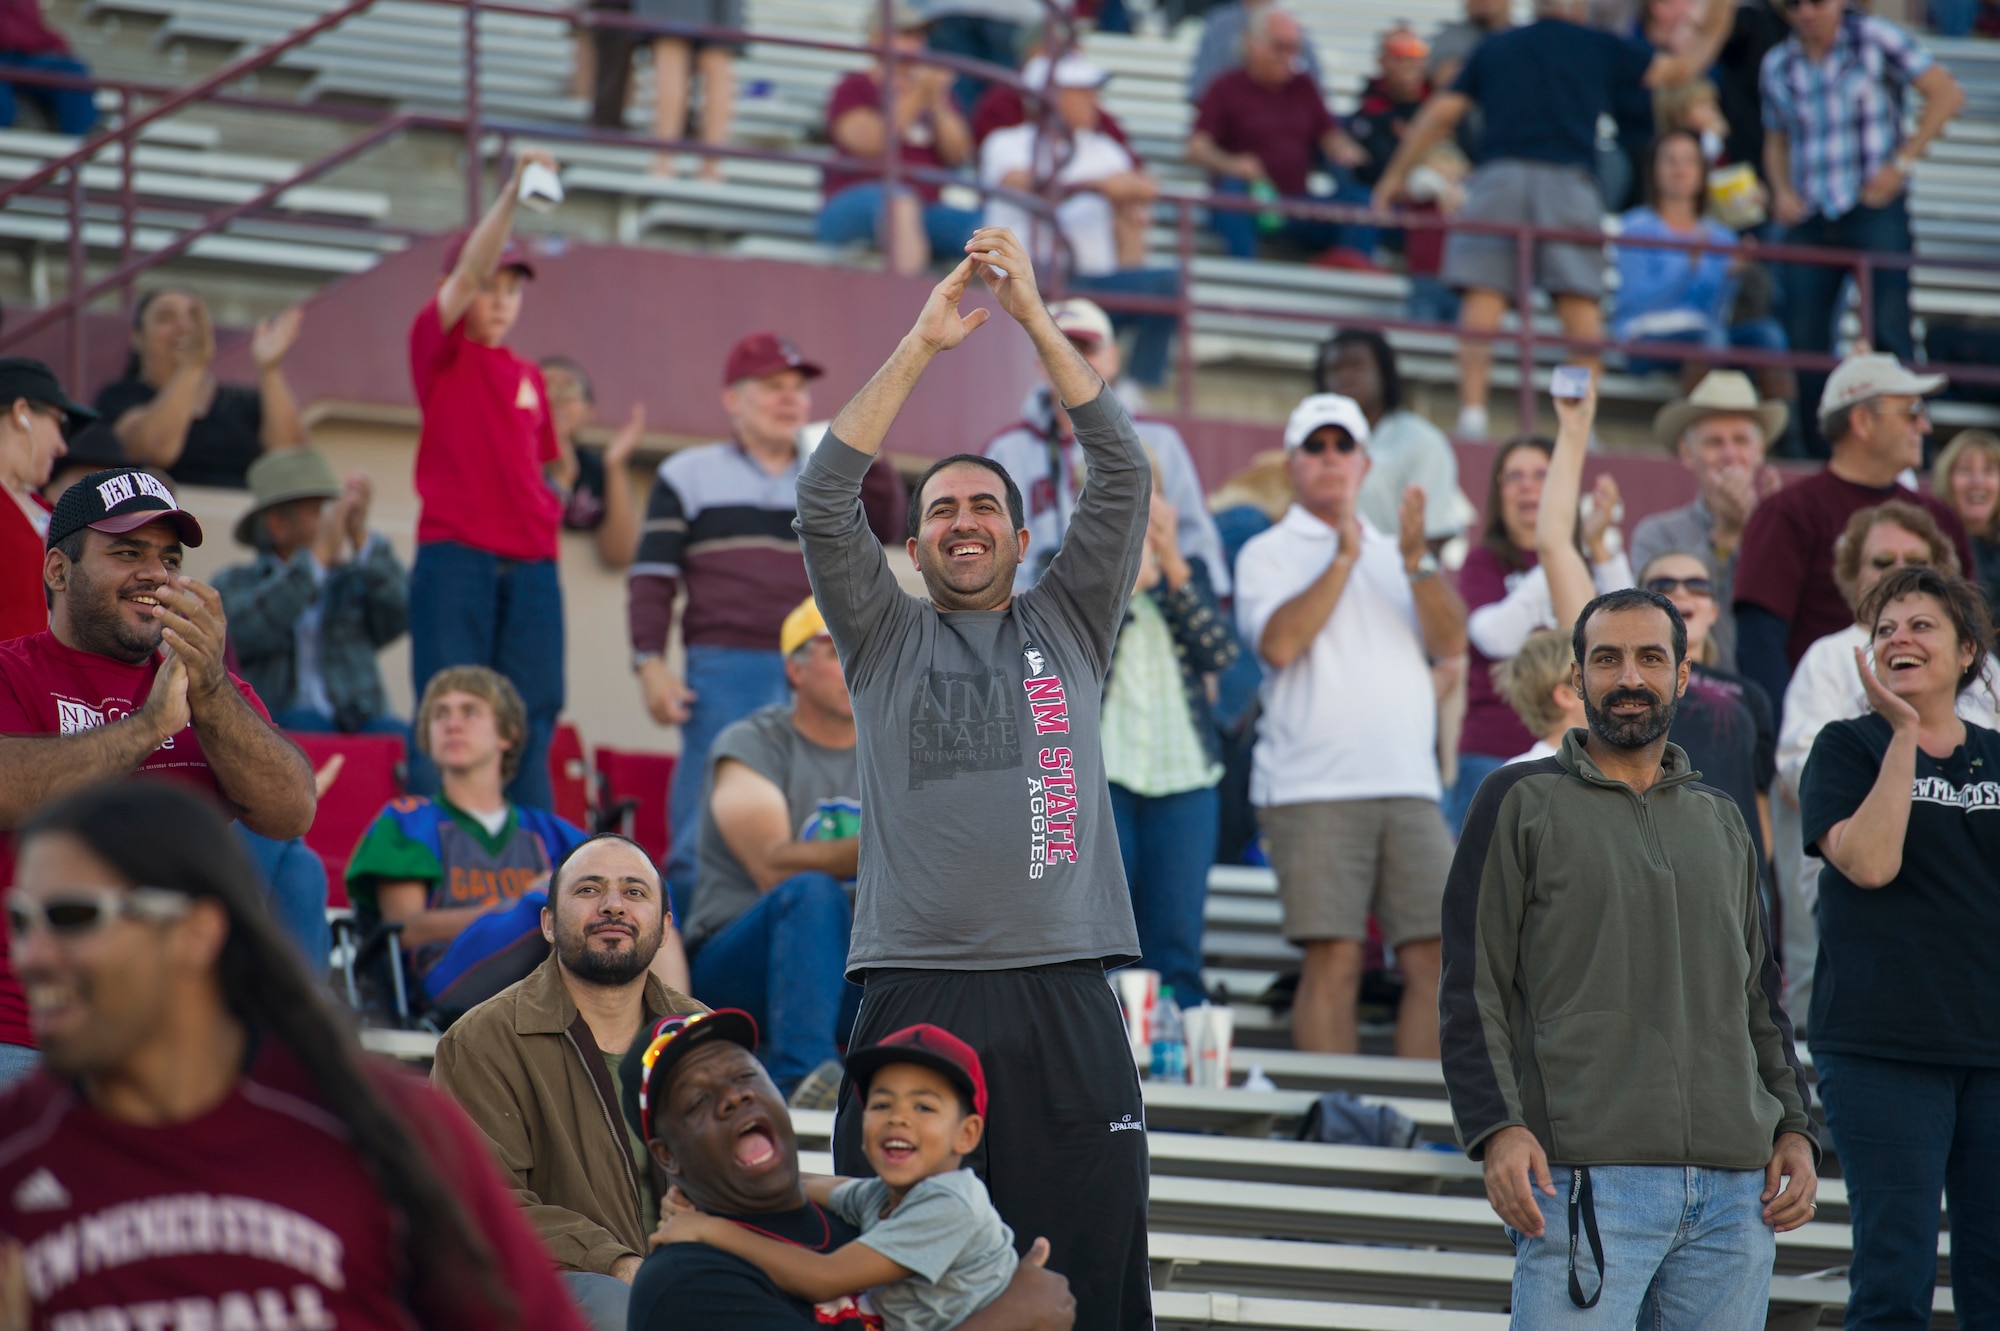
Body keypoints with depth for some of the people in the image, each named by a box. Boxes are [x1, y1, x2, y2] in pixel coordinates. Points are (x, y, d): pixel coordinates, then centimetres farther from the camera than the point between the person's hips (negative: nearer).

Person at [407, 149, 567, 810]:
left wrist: (554, 506, 7)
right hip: (455, 554, -5)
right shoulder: (439, 348, 3)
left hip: (531, 563, 5)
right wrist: (513, 192, -23)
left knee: (530, 722, 1)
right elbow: (470, 271, -12)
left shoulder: (528, 376, 17)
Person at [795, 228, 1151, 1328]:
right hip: (914, 987, -1)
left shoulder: (1067, 626, 17)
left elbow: (1122, 475, 8)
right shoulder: (886, 639, 15)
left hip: (1062, 1000, 1)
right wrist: (921, 345, -1)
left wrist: (1036, 318, 3)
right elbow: (823, 502, 3)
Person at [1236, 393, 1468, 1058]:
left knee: (1437, 957, -3)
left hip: (1410, 789, 4)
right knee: (1335, 960, -10)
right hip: (1313, 792, -4)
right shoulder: (1269, 554, 9)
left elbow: (1451, 640, 7)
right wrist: (1343, 557, -7)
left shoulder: (1398, 556, 21)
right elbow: (1279, 643, -9)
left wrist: (1416, 560, -7)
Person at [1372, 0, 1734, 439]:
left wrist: (1396, 174, 27)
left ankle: (1472, 412, -13)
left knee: (1483, 297, -3)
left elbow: (1441, 112, 19)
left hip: (1499, 176, 1)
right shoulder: (1601, 48, 16)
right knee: (1580, 301, 0)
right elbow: (1682, 68, 23)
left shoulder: (1494, 48, 20)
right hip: (1568, 179, -1)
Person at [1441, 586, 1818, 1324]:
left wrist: (1794, 1126, 11)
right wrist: (1497, 1128, -12)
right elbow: (1472, 988, 0)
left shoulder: (1721, 820, 20)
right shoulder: (1522, 802, 6)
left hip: (1734, 1192, 5)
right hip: (1586, 1178, -5)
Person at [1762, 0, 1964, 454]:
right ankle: (1818, 456, 11)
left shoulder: (1873, 38, -2)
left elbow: (1947, 95, -2)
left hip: (1874, 208, -4)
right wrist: (1782, 190, 4)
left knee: (1889, 331, -14)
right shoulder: (1778, 64, 11)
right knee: (1804, 336, 1)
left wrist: (1901, 163, -9)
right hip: (1809, 215, 5)